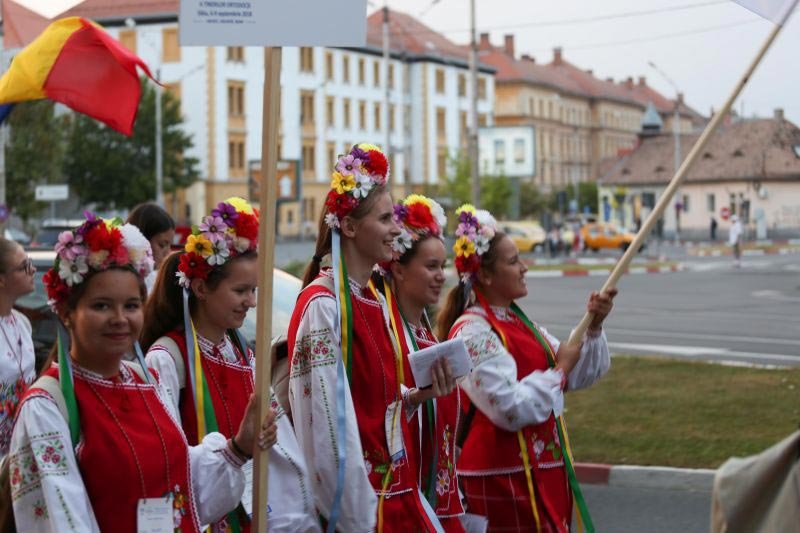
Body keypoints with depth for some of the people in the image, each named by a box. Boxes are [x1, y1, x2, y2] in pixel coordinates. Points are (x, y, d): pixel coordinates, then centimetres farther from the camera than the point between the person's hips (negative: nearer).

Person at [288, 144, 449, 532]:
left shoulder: (374, 301, 10)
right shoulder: (322, 305, -16)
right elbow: (330, 424, -19)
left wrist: (416, 395, -1)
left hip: (393, 493, 8)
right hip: (355, 500, -8)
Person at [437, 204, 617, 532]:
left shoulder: (517, 323, 14)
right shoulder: (473, 332, -16)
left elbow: (580, 376, 17)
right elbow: (511, 409, -25)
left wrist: (594, 327, 1)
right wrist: (559, 369, -13)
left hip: (541, 470, 9)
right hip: (503, 479, -9)